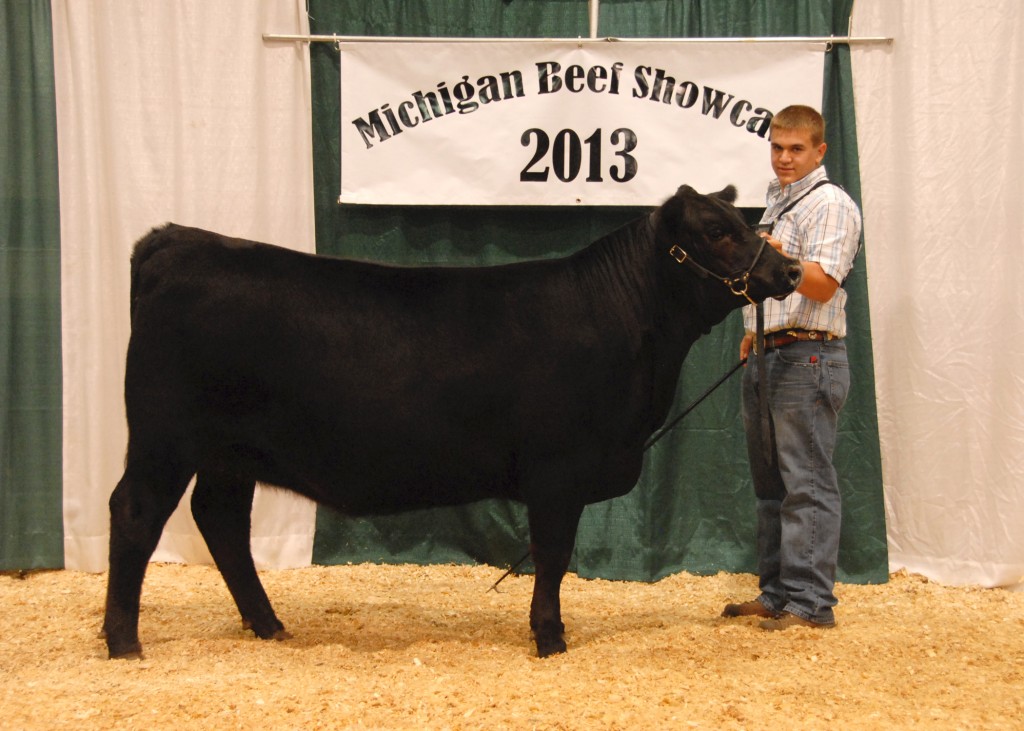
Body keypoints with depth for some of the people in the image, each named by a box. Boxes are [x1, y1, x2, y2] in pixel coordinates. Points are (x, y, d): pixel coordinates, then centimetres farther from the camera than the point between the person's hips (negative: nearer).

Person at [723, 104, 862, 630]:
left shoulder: (830, 204, -8)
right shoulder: (776, 201, 19)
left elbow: (822, 285, -19)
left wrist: (778, 255, -31)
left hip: (807, 359, -9)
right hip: (766, 359, 9)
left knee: (807, 485, -8)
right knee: (771, 484, 13)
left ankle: (811, 602, -6)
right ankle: (776, 593, 21)